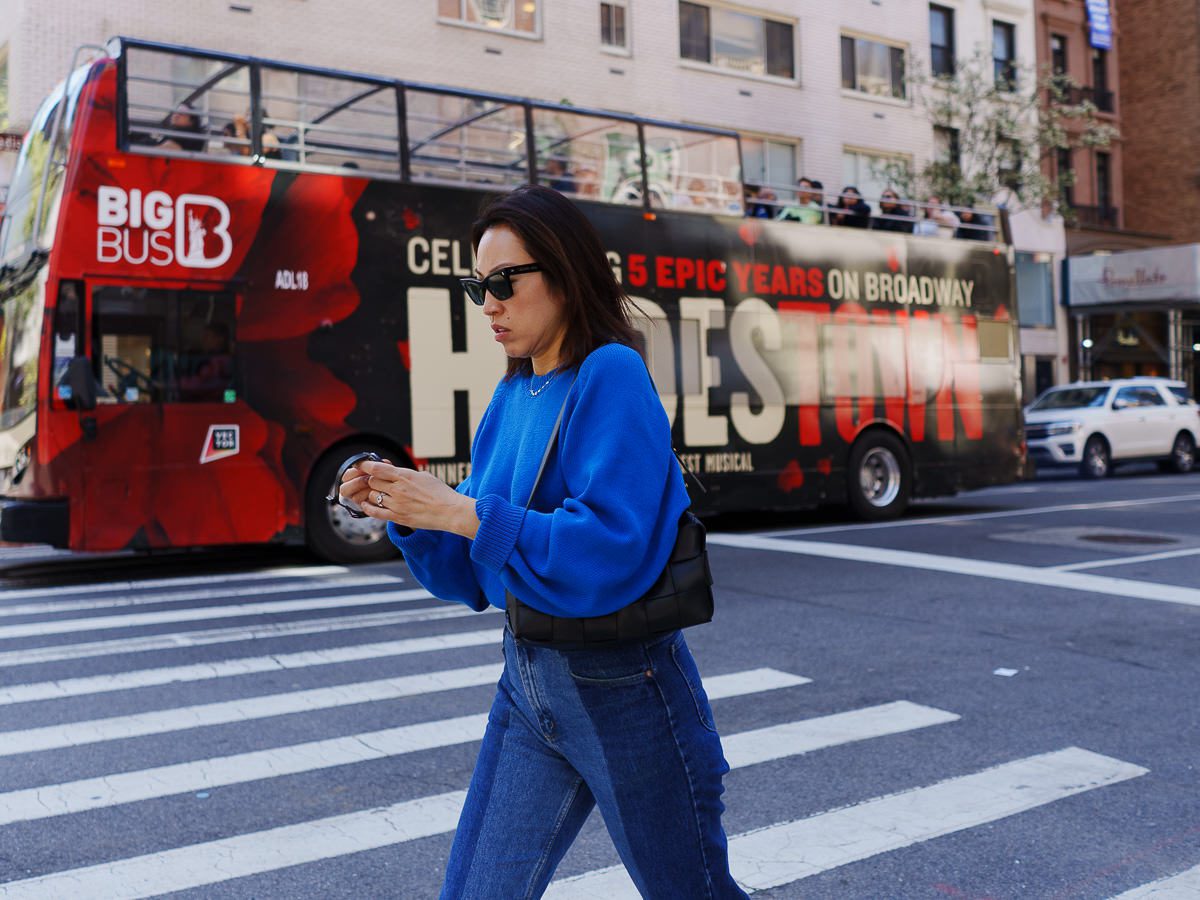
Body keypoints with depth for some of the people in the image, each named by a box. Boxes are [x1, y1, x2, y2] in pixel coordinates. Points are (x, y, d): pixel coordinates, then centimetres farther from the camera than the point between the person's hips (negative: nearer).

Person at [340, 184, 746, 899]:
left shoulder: (612, 376, -15)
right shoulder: (512, 397, 6)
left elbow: (609, 554, -26)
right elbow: (472, 577, 10)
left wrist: (462, 512, -24)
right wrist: (404, 513, -7)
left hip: (622, 686, -7)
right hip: (527, 677, 7)